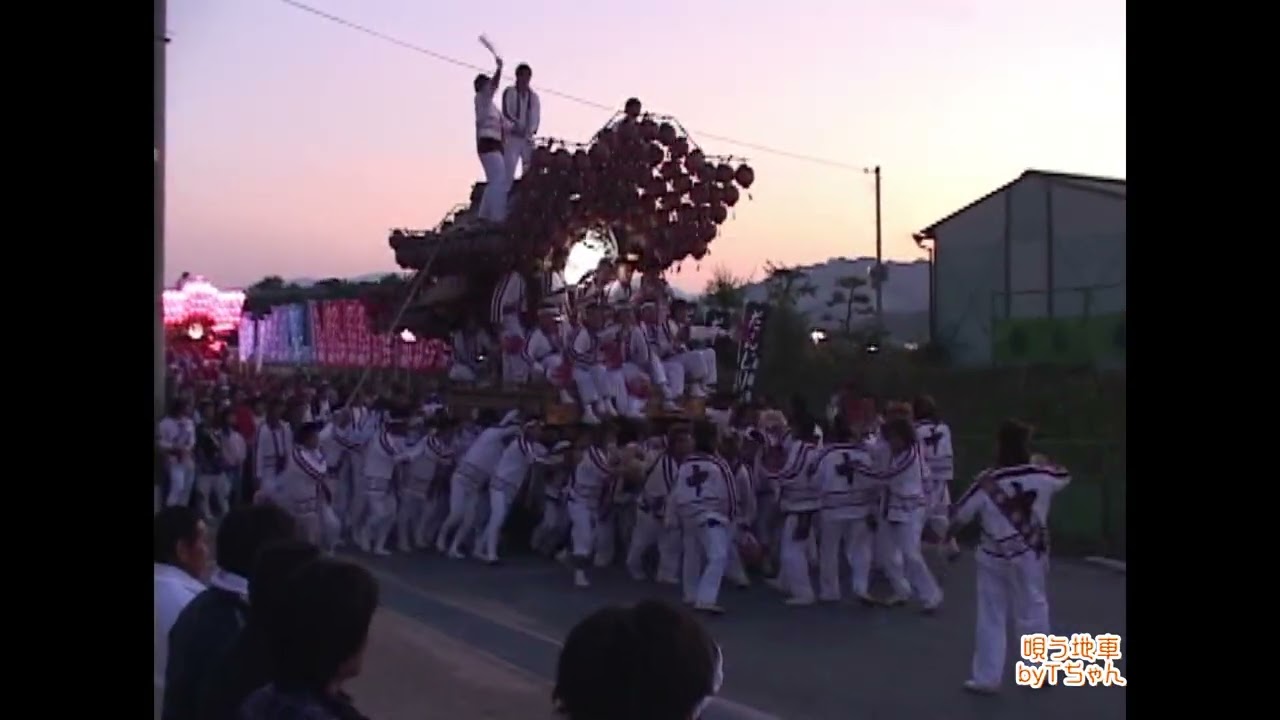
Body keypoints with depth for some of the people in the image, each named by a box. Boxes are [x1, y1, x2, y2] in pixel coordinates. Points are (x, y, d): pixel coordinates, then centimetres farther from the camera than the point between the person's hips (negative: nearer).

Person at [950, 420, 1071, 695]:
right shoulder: (1042, 476, -11)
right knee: (1032, 612, 17)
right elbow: (1065, 476, 14)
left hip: (994, 558, -2)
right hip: (1029, 556, 2)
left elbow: (958, 515, -7)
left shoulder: (986, 482, -17)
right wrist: (1044, 464, 30)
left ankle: (986, 677, 13)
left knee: (991, 618, 9)